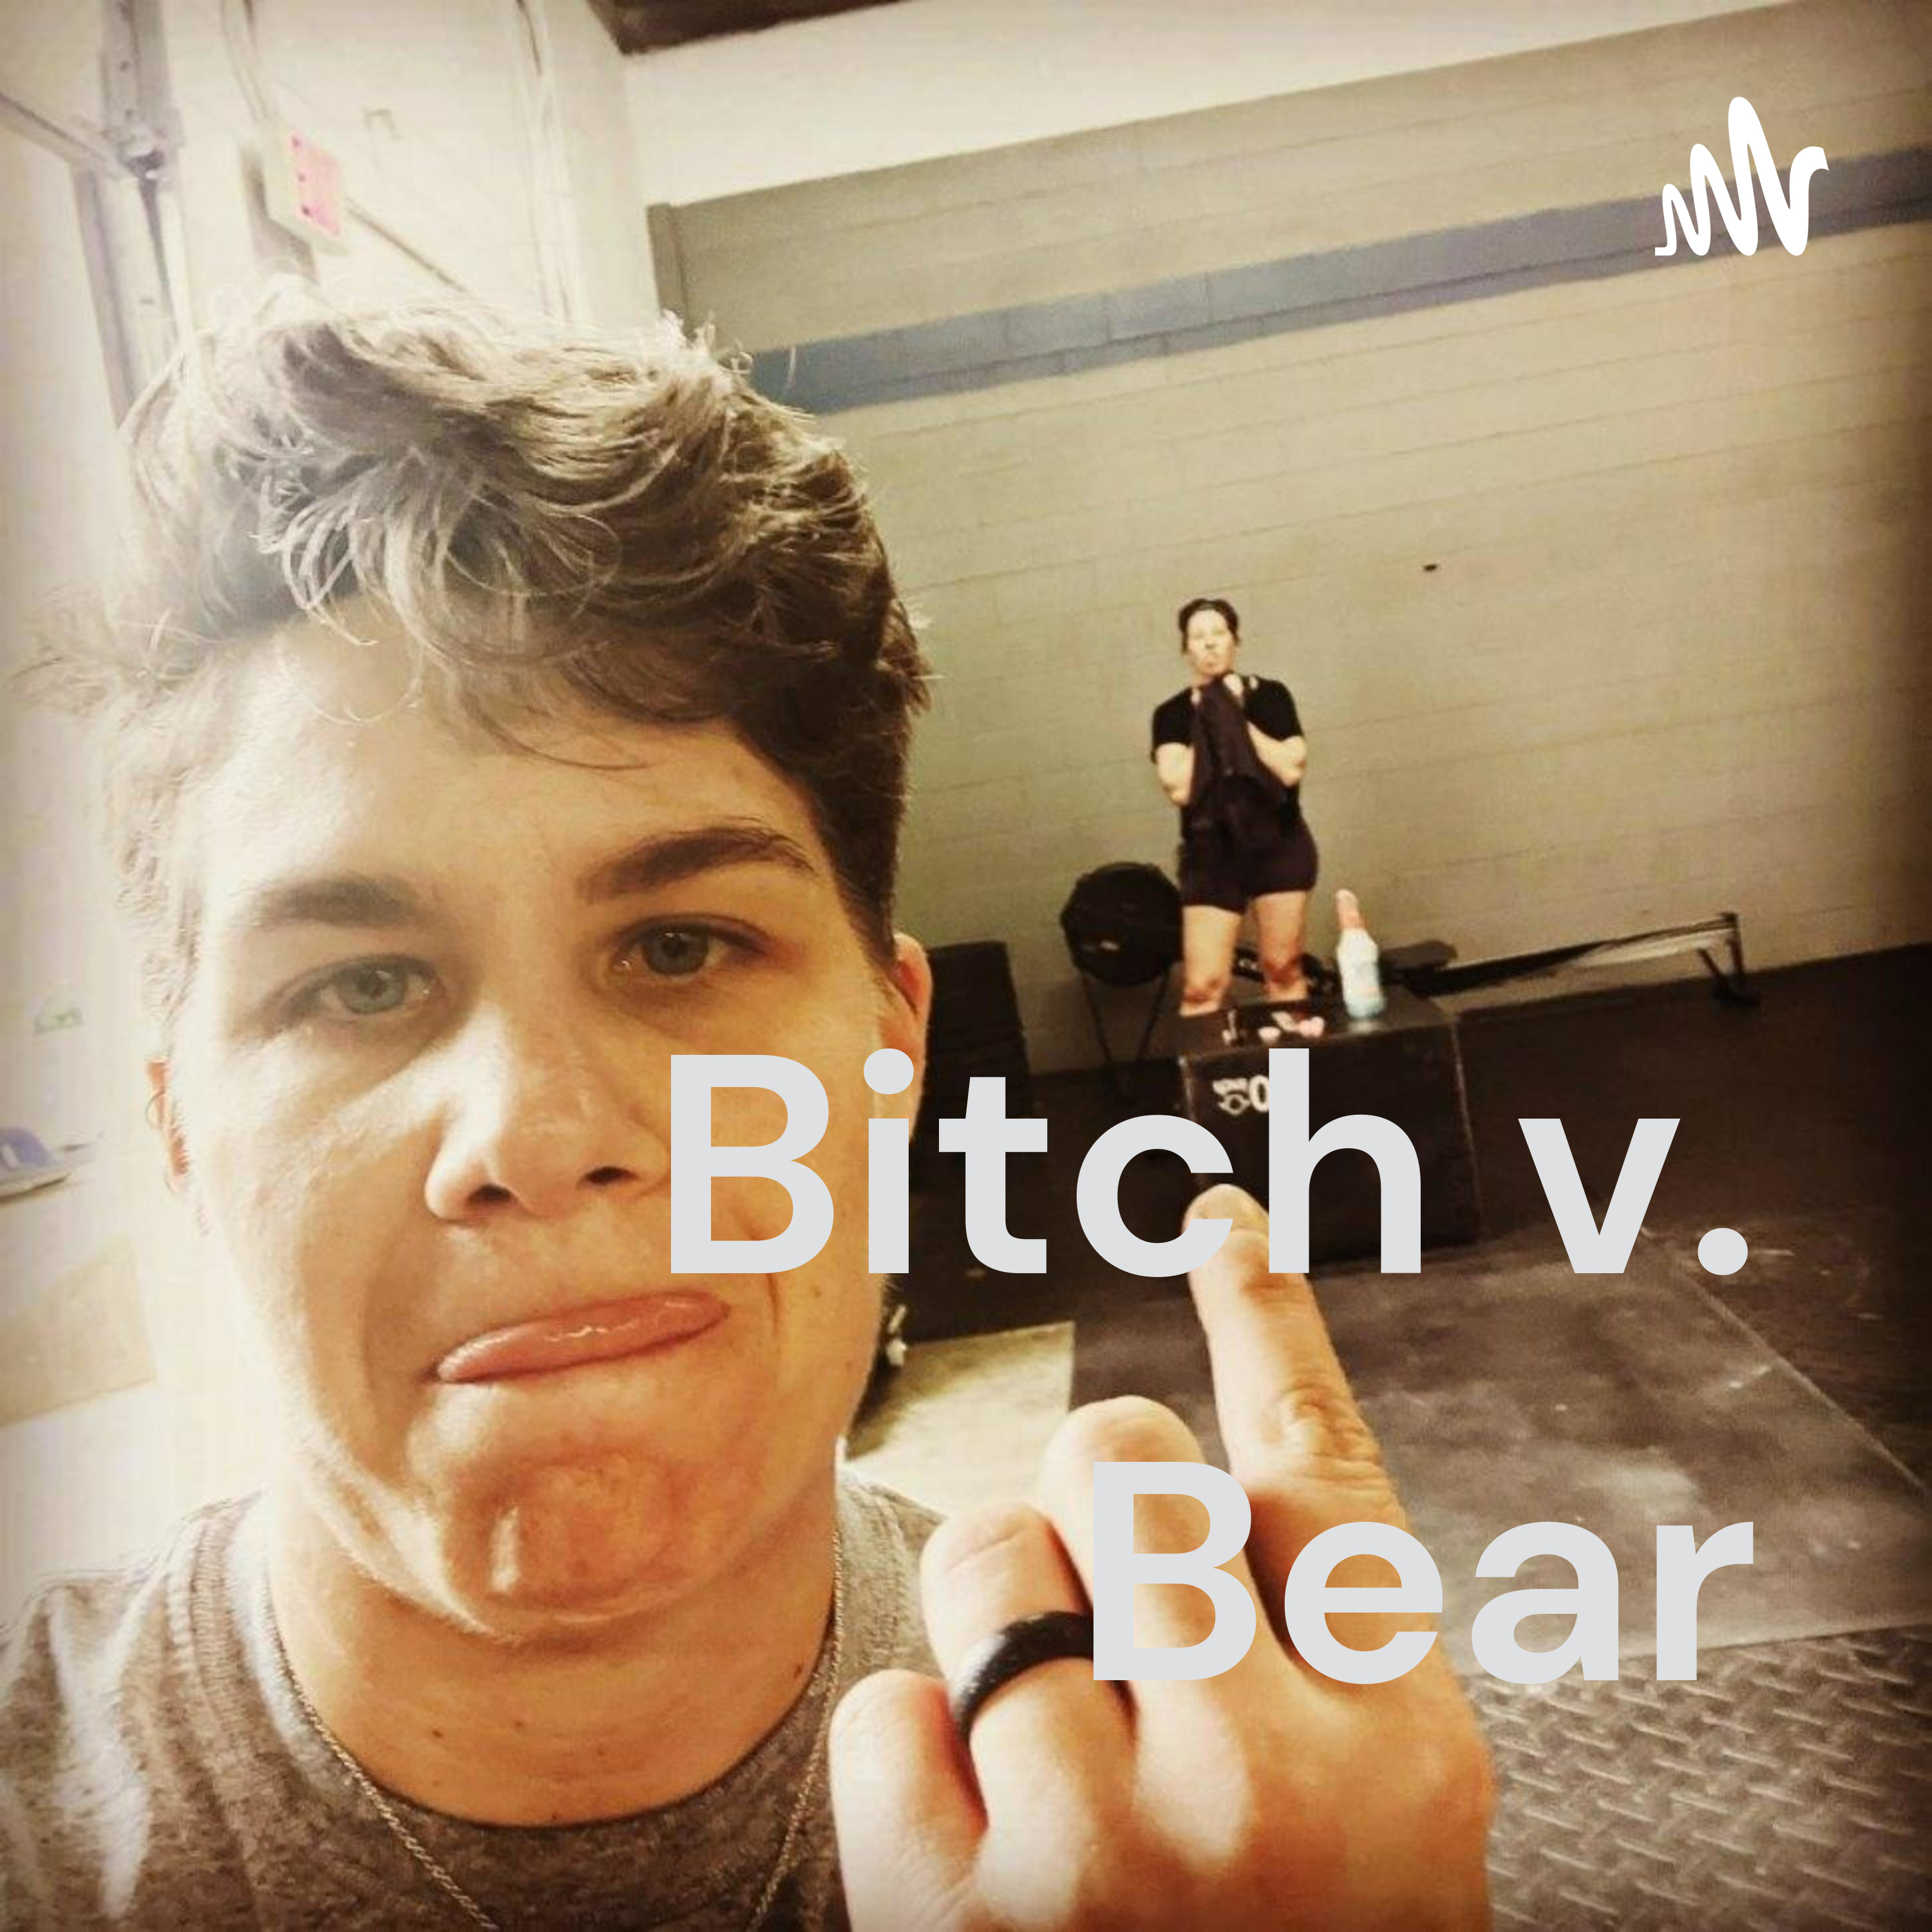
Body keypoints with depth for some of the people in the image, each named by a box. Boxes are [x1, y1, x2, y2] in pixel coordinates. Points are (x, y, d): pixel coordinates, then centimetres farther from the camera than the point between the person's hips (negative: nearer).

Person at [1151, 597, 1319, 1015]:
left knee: (1283, 968, 8)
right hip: (1211, 853, 0)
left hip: (1279, 846, 0)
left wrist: (1237, 719, -11)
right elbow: (1179, 788, -13)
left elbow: (1291, 769, -12)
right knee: (1202, 985, -6)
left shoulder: (1270, 696, 1)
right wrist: (1207, 722, -9)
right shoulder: (1172, 714, 1)